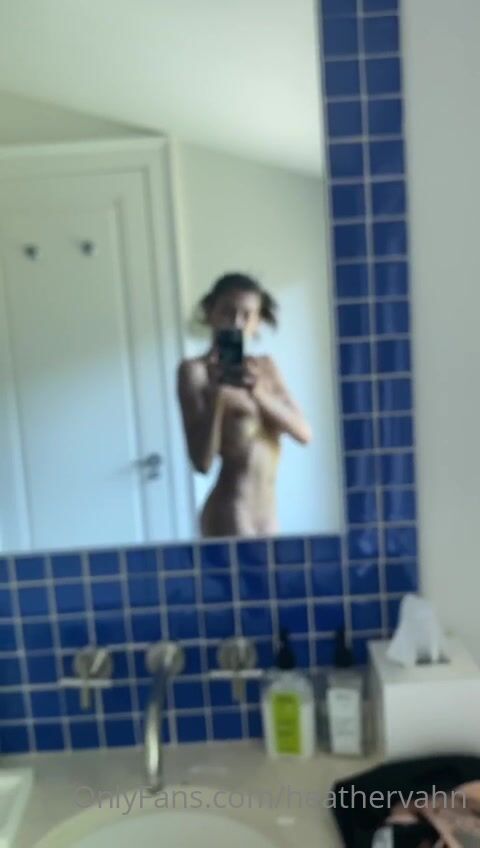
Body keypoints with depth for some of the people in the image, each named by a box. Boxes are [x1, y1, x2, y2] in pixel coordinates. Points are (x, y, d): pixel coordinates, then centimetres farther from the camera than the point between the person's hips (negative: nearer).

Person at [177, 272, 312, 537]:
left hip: (267, 513, 6)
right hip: (230, 515, -6)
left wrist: (258, 393, -17)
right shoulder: (194, 370, -8)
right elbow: (202, 462, -14)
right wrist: (216, 395, -24)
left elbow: (304, 432, -3)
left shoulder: (265, 367, 9)